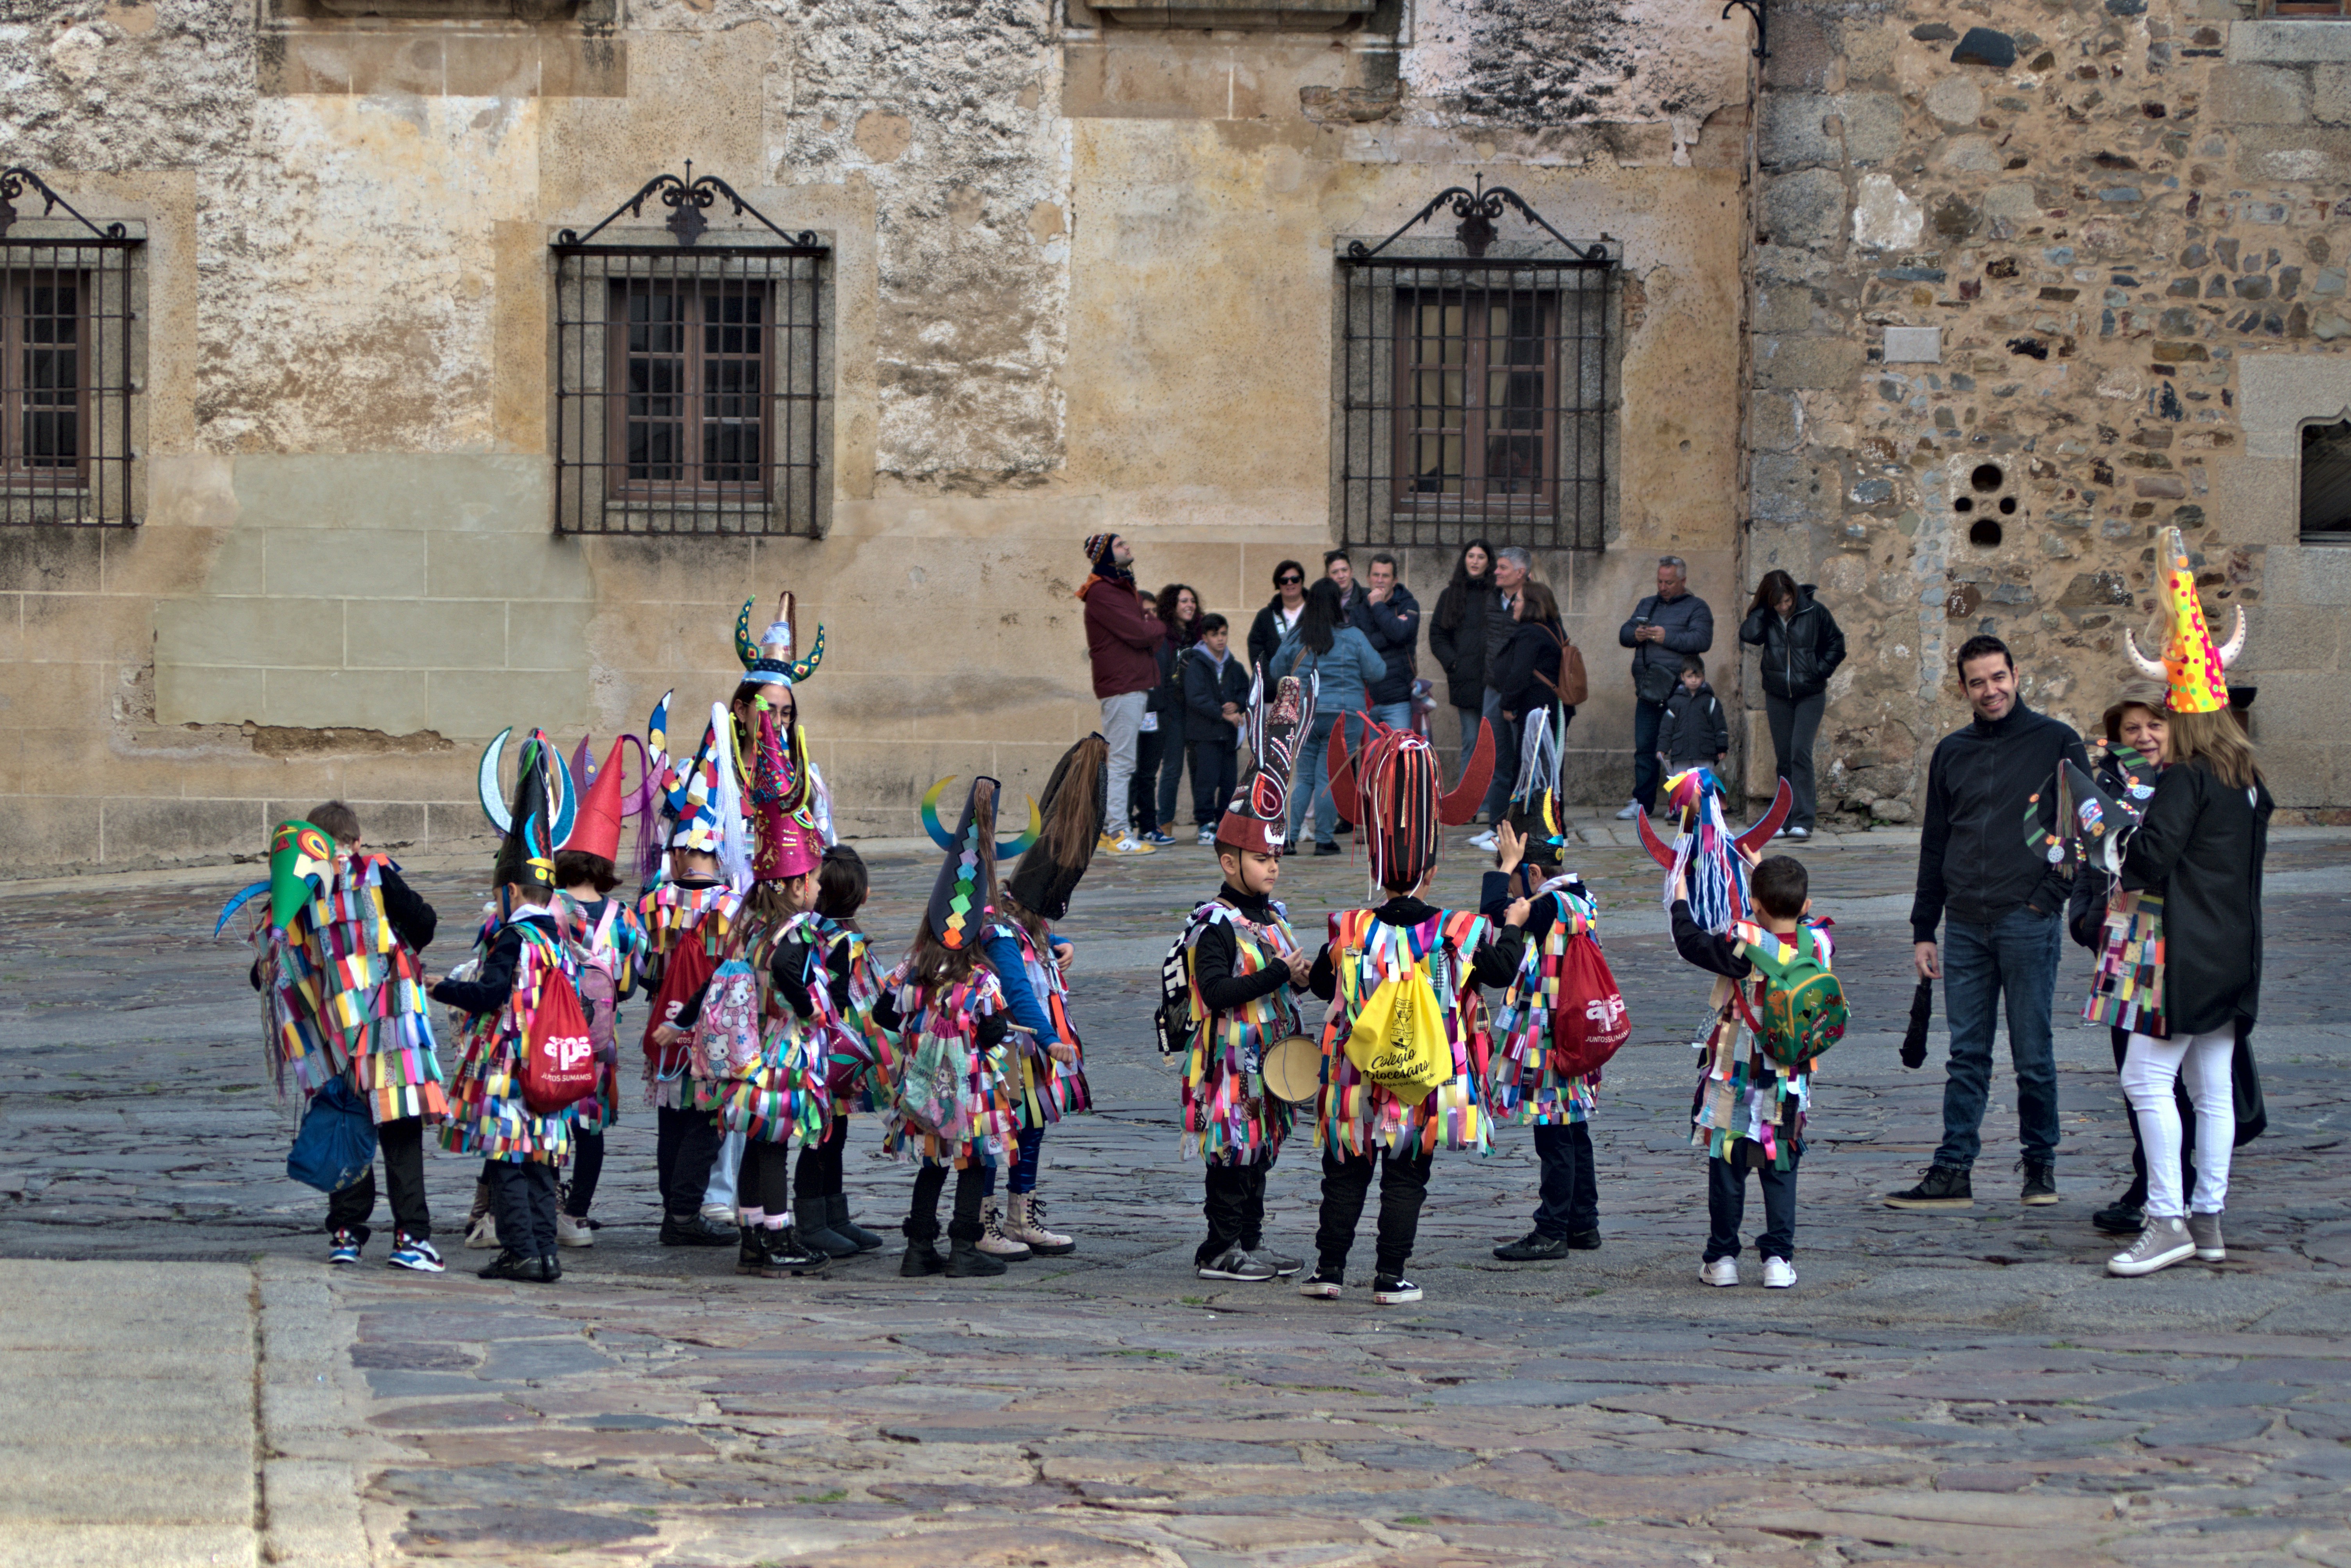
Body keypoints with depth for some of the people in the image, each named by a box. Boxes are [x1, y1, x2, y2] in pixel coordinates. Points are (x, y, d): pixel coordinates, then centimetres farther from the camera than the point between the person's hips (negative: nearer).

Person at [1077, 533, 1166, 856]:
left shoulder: (1126, 590, 20)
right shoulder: (1102, 593, -11)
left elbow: (1155, 637, 14)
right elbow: (1138, 634, -19)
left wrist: (1151, 628, -9)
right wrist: (1158, 625, 2)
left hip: (1136, 683, 10)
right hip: (1122, 686, -10)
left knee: (1117, 761, 13)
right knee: (1121, 761, -10)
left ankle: (1105, 829, 18)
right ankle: (1117, 833, -10)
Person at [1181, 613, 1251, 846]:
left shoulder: (1234, 667, 15)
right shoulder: (1196, 664, -3)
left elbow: (1247, 691, 22)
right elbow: (1196, 698, -12)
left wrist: (1237, 705, -1)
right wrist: (1223, 714, -16)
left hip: (1228, 733, 5)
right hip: (1204, 733, -5)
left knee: (1228, 781, 5)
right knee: (1207, 778, -11)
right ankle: (1206, 825, -8)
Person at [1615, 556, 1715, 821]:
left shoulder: (1696, 608, 4)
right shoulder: (1646, 605, 22)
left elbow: (1701, 640, -11)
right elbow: (1623, 634, 17)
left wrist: (1666, 637, -16)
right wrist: (1635, 635, -5)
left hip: (1676, 688, -5)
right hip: (1647, 690, 5)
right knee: (1645, 747, 5)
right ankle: (1642, 802, 9)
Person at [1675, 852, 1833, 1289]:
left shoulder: (1746, 945, -20)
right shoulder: (1817, 942, -6)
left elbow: (1691, 943, -8)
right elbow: (1799, 920, 17)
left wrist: (1681, 902, 10)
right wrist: (1764, 873, 28)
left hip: (1736, 1077, -3)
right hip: (1791, 1080, 3)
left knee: (1727, 1167, 8)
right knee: (1780, 1170, 11)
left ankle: (1722, 1257, 13)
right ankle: (1779, 1258, 6)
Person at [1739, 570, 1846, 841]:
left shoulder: (1814, 612, -8)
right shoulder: (1765, 616, -1)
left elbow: (1836, 644, 2)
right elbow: (1749, 635, -21)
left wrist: (1820, 671, -9)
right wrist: (1763, 609, -17)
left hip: (1810, 695, -3)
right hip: (1777, 696, 3)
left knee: (1800, 752, -15)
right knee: (1784, 758, 6)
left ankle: (1804, 820, -14)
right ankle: (1785, 820, 11)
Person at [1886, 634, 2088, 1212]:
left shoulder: (2056, 743, 1)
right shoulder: (1952, 753, 13)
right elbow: (1935, 846, 17)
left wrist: (2051, 895, -8)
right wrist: (1923, 930, 12)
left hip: (2029, 922, -4)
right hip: (1967, 925, 4)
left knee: (2033, 1055, 2)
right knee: (1967, 1055, 4)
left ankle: (2040, 1164, 14)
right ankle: (1953, 1170, 3)